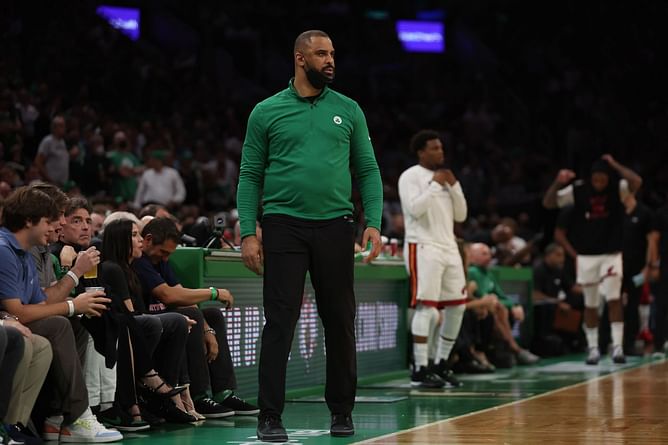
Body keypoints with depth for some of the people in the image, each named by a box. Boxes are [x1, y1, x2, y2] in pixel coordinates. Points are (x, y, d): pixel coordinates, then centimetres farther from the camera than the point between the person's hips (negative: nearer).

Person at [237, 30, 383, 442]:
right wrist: (248, 232, -4)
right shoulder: (267, 112, 4)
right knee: (279, 323, -3)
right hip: (284, 226, -2)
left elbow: (368, 171, 9)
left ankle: (342, 411, 19)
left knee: (340, 322, 7)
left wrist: (373, 223, -3)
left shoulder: (348, 110, 8)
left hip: (335, 226, 2)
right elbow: (250, 176, 4)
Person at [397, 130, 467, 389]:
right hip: (423, 248, -8)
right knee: (426, 307, -13)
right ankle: (420, 370, -10)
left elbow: (461, 215, 13)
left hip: (448, 248, 8)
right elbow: (415, 209, -20)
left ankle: (441, 364, 17)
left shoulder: (445, 177, 17)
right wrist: (435, 183, -14)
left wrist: (453, 185, 2)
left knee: (457, 306, 7)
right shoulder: (410, 176, -5)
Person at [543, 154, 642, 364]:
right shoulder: (578, 190, -6)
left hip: (611, 254, -1)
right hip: (586, 256, 1)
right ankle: (593, 348, 18)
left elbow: (637, 182, -26)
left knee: (614, 299, -11)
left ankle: (617, 346, -9)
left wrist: (615, 165, -22)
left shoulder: (617, 188, -7)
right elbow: (548, 203, -8)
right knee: (590, 304, 8)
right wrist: (558, 183, -24)